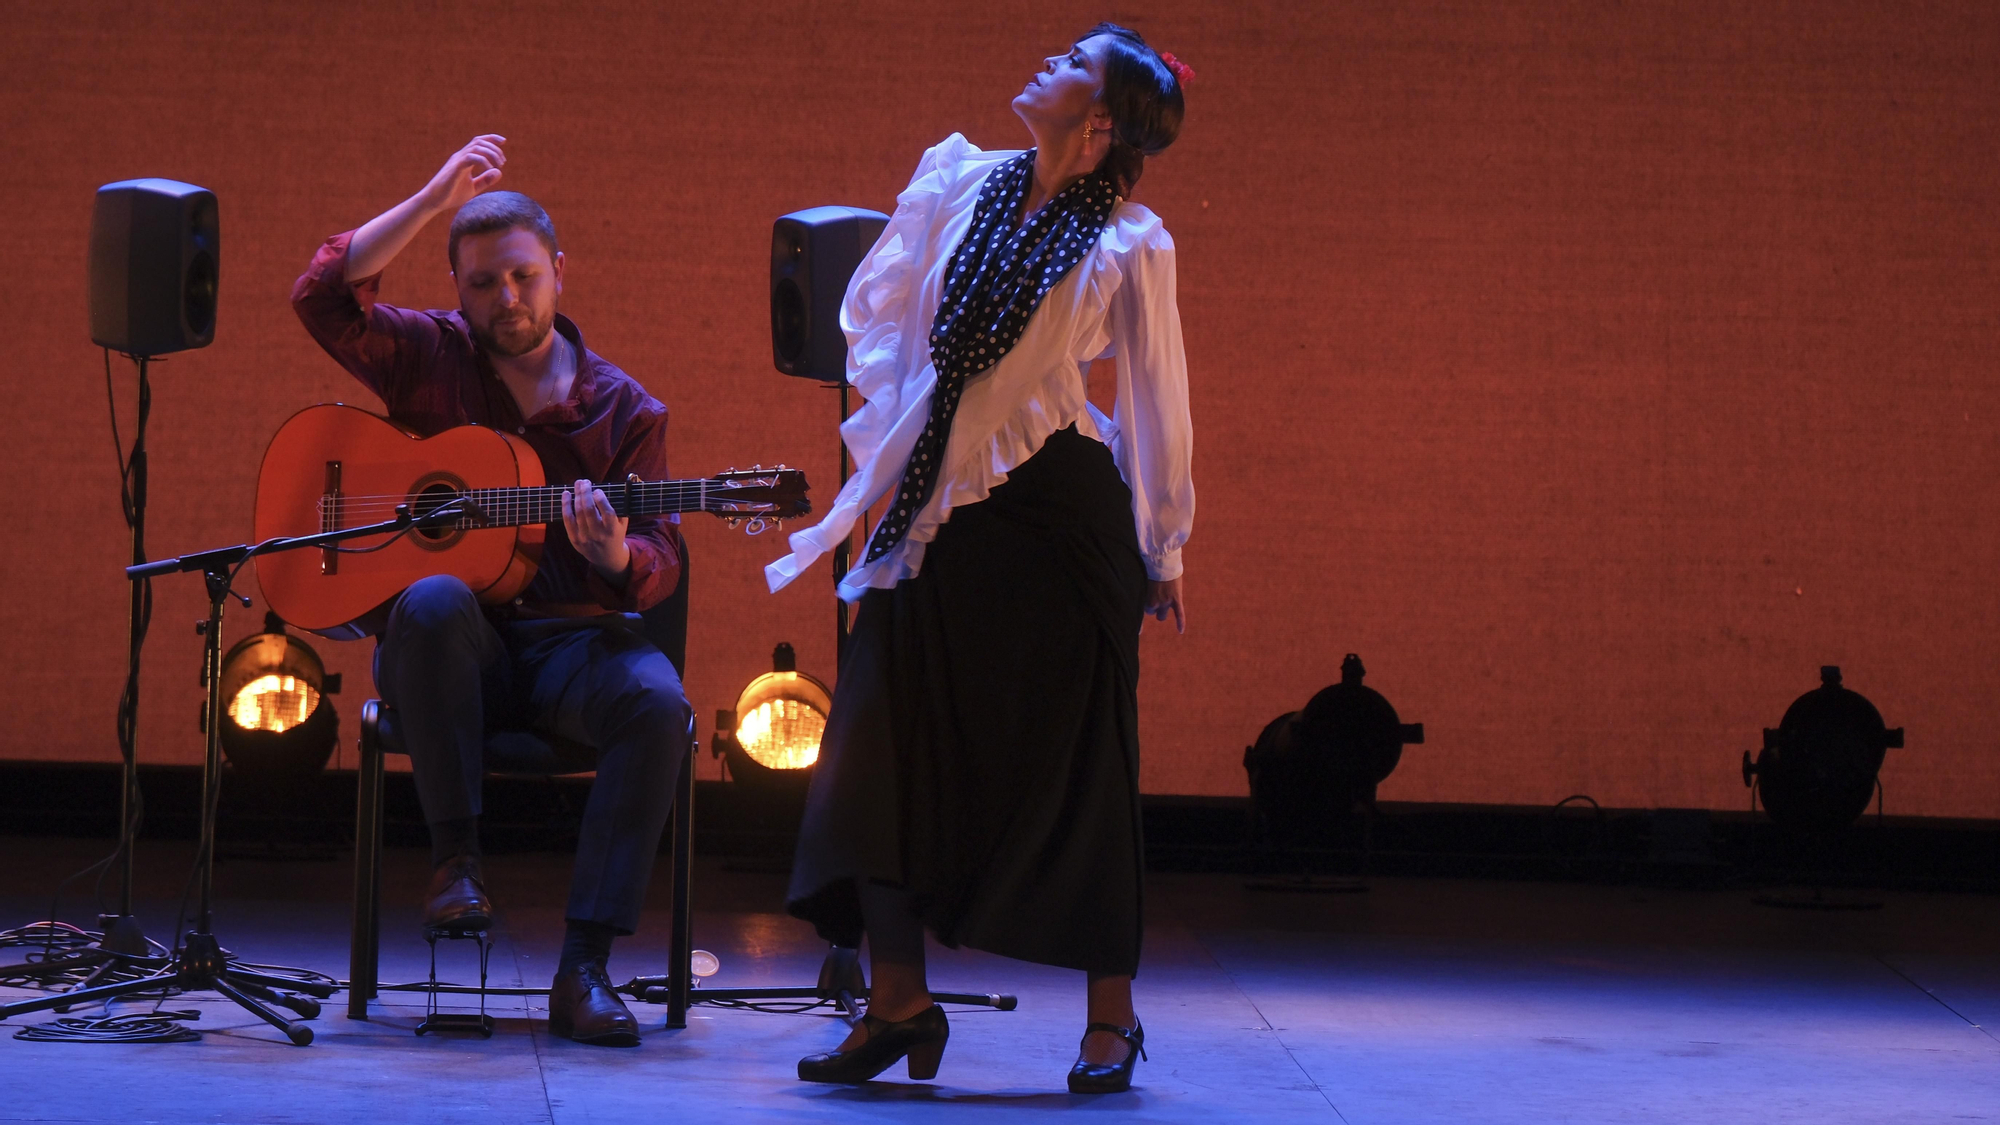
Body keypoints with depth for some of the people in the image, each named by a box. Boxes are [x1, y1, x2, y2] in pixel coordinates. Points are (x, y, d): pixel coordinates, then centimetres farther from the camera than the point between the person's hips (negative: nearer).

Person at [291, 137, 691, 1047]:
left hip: (567, 643, 1)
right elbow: (324, 297, -10)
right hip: (449, 650, -1)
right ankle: (454, 857, -22)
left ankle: (583, 968, -30)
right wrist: (436, 199, -12)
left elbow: (659, 567, 2)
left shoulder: (623, 407, 7)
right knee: (435, 600, -37)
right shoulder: (429, 358, 8)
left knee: (657, 701, -31)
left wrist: (618, 556, -24)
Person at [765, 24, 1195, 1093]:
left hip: (1056, 506, -4)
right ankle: (899, 1001, 8)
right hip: (935, 506, 4)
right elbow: (875, 307, 14)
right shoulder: (957, 179, 6)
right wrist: (891, 430, 6)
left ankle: (1111, 1016, 13)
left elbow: (1157, 404, 0)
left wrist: (1165, 551, 3)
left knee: (1069, 759, 1)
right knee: (886, 742, -1)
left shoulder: (1129, 245, -5)